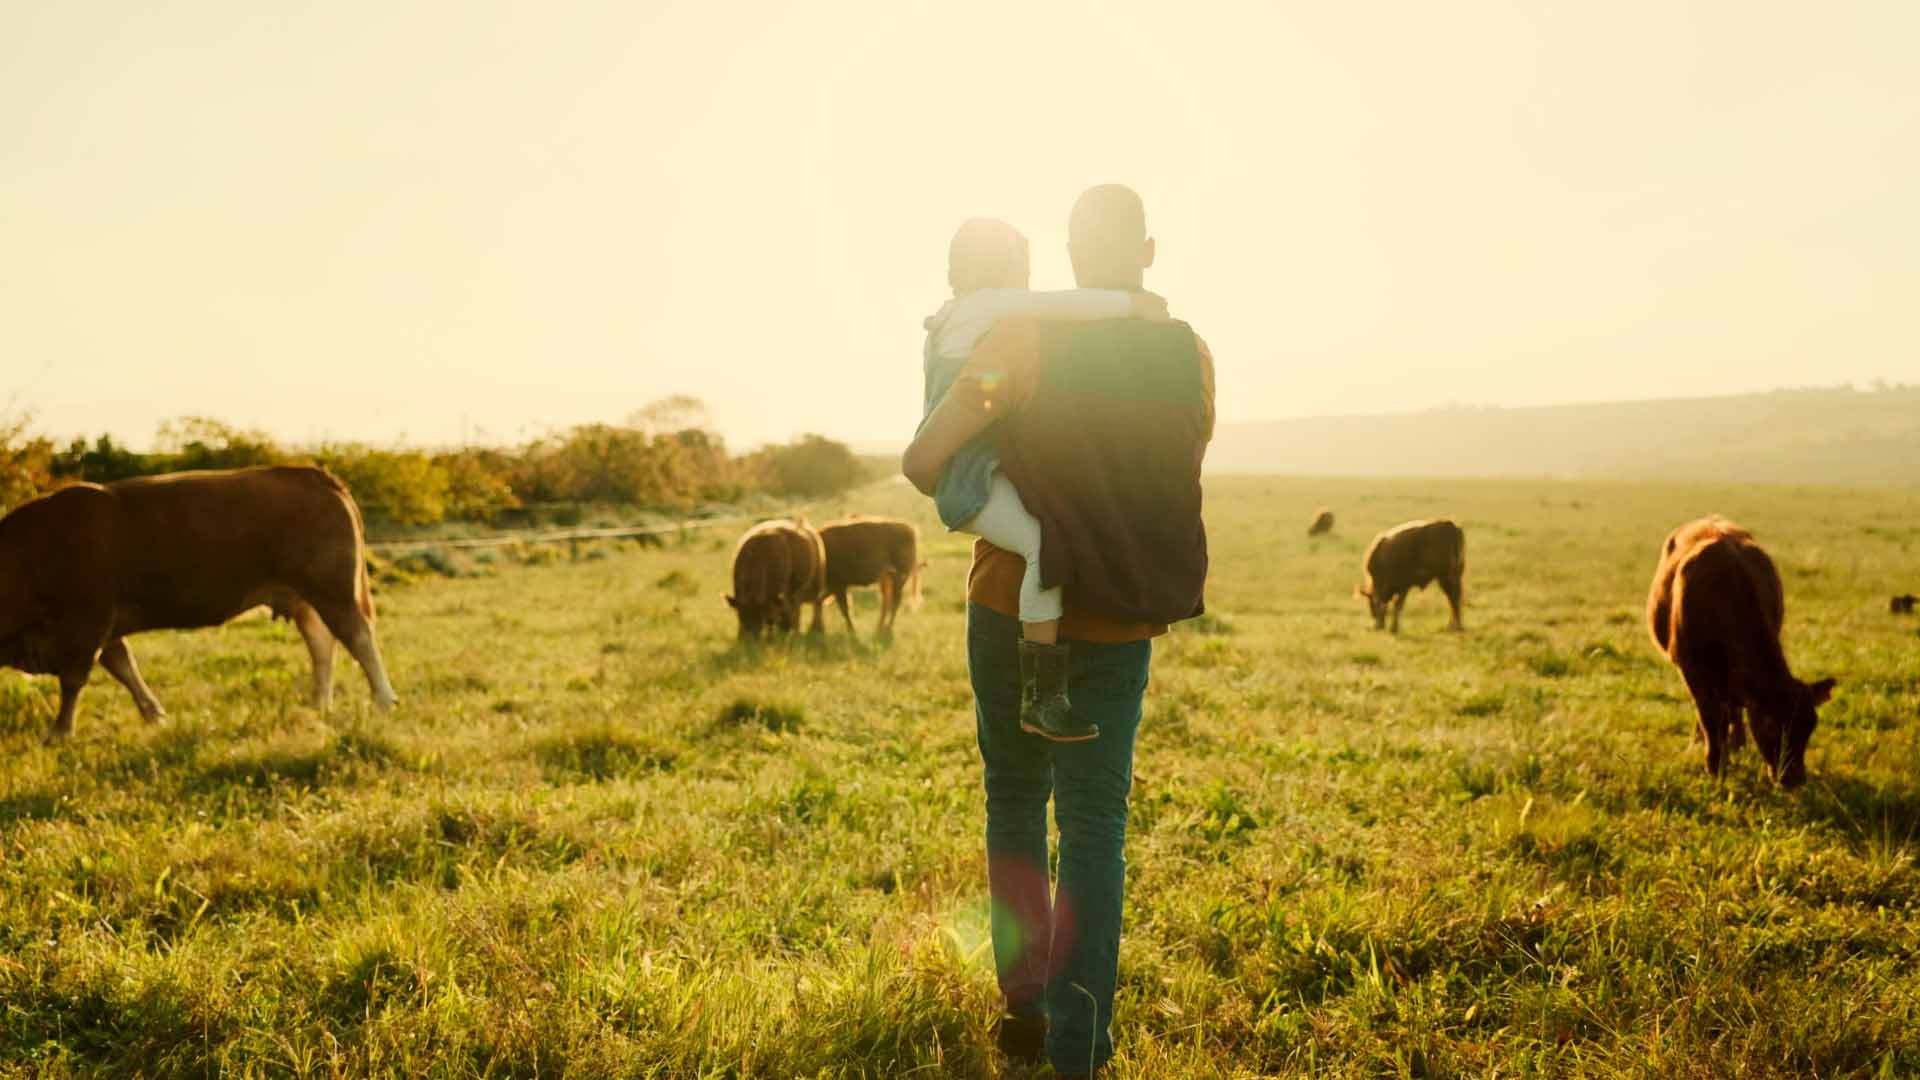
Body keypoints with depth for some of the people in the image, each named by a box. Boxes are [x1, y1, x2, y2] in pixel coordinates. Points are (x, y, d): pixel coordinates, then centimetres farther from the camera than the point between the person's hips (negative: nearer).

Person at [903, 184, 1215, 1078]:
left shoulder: (1026, 341, -12)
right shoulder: (1190, 360, -1)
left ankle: (1025, 1006, 23)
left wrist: (943, 483, 6)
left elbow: (924, 458, -16)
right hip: (1120, 624, 1)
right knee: (1095, 828, 5)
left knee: (1015, 801, 18)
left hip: (1012, 608, -1)